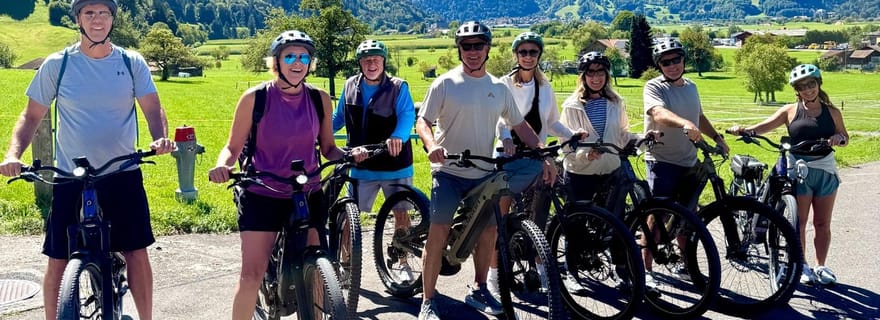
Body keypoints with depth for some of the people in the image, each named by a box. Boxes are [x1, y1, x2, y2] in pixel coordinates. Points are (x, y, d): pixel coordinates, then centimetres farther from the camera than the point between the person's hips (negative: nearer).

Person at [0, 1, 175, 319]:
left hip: (123, 176, 1)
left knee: (137, 254, 2)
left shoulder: (132, 62, 1)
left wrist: (160, 138, -26)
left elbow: (153, 108, -4)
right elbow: (31, 115, 3)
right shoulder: (57, 64, -1)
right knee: (58, 260, 4)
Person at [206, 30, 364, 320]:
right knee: (252, 274, -8)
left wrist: (349, 154, -12)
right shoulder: (255, 97, -8)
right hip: (262, 195, -3)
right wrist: (222, 166, -23)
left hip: (307, 195, 3)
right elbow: (233, 146, -2)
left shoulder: (319, 99, 1)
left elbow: (328, 148, 9)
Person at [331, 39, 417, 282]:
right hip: (361, 165, 2)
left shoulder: (398, 87, -6)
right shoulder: (350, 86, 4)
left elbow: (407, 115, -21)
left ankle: (404, 264, 24)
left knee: (401, 214, 7)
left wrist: (398, 137, -41)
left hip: (395, 164, -2)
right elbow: (339, 118, 16)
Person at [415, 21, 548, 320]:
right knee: (438, 233, -7)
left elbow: (520, 125, 12)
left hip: (484, 173, 5)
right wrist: (432, 145, -29)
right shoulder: (445, 83, -5)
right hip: (449, 172, -4)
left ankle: (478, 290, 30)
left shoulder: (499, 88, 7)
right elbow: (423, 120, -8)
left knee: (489, 231, 11)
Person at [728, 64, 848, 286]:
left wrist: (838, 138, -11)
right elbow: (765, 126, -9)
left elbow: (845, 137, 13)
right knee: (799, 222, 2)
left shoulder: (832, 112, 7)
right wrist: (744, 130, -28)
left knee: (823, 224, 7)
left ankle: (821, 267, 19)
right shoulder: (791, 111, 2)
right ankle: (801, 266, 14)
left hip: (826, 170, 2)